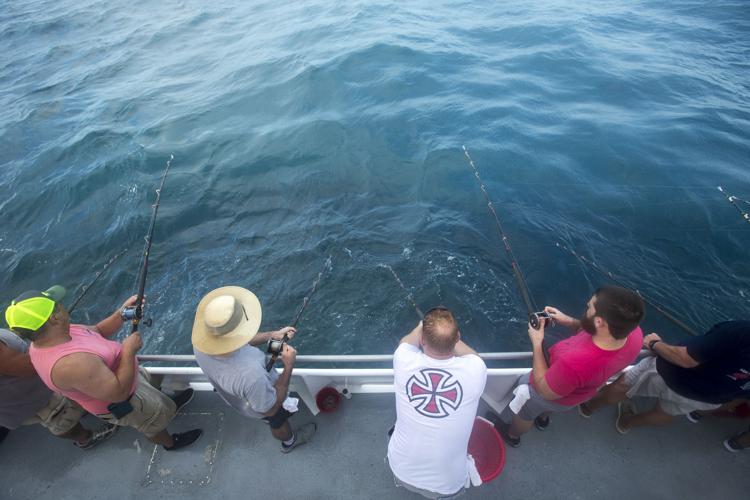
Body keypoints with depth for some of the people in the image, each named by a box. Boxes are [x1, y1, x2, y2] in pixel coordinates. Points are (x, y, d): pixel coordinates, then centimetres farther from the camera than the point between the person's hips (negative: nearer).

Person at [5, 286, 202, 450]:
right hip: (120, 403, -8)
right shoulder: (70, 363, -45)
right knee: (155, 420, 20)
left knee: (150, 382, 33)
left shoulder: (45, 339, -15)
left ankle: (168, 405, 62)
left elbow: (98, 331, 0)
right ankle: (170, 442, 50)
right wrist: (129, 349, -30)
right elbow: (120, 392, -37)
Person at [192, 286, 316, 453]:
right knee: (278, 422, 30)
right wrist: (288, 366, -28)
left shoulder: (200, 344, -30)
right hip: (263, 404, -5)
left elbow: (235, 342, -7)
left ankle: (268, 419, 72)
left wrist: (272, 335, -10)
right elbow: (271, 409, -30)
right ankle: (289, 441, 63)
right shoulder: (250, 374, -50)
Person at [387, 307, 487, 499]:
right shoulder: (474, 370, -25)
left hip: (402, 471, 1)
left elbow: (407, 342, 4)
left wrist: (421, 327, 23)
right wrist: (449, 335, 17)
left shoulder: (405, 362, -23)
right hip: (448, 484, -1)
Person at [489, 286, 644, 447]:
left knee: (525, 412, 29)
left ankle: (511, 435, 59)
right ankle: (543, 418, 70)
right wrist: (569, 322, -17)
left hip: (551, 394, -5)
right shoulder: (634, 333, -30)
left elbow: (545, 391, -28)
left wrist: (537, 343, -25)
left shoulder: (573, 362, -49)